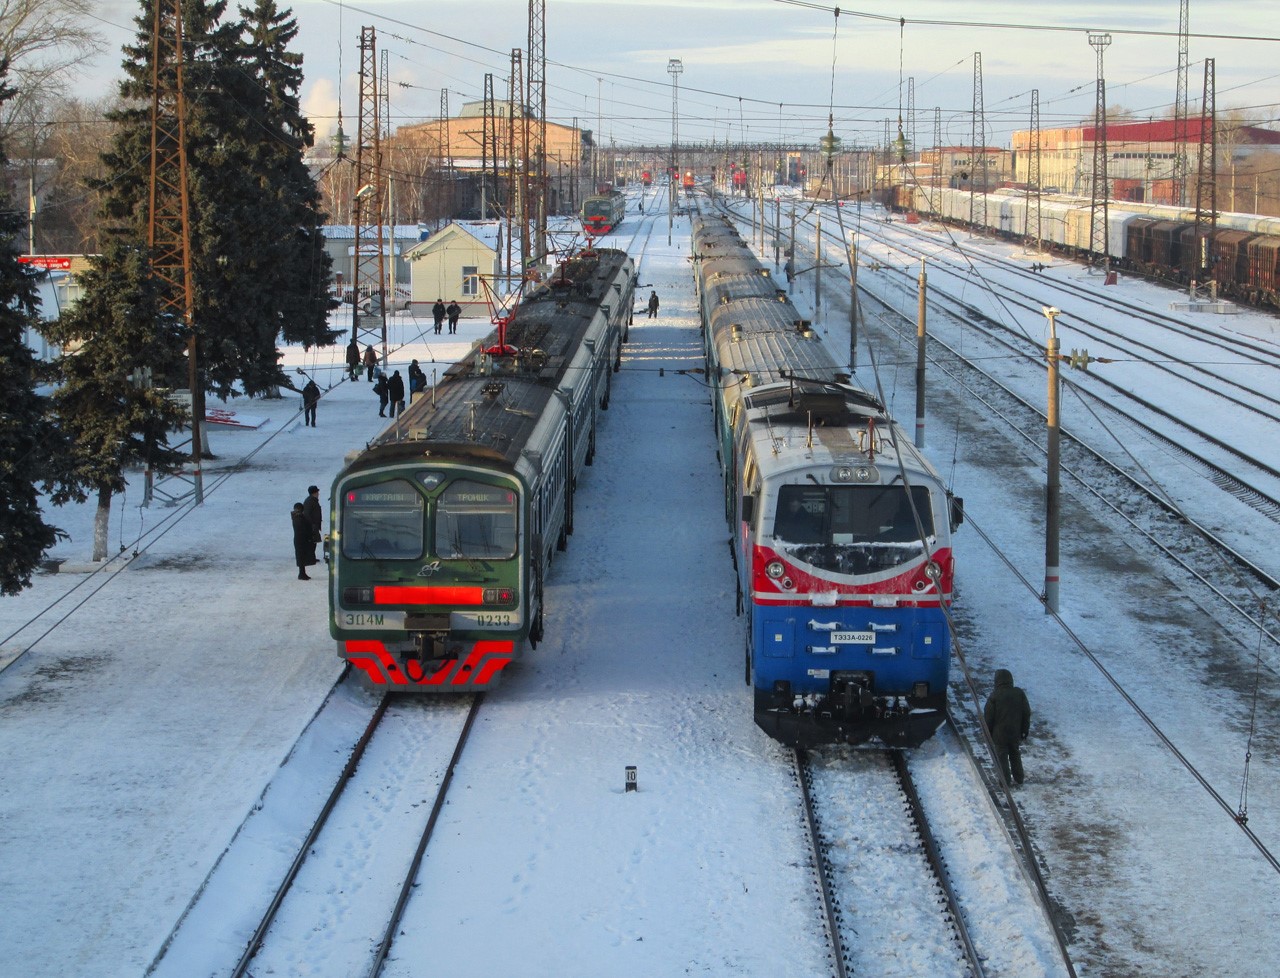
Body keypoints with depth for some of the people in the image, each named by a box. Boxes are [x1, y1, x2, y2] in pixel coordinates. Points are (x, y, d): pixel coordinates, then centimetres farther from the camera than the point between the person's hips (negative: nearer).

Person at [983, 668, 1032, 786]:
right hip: (1015, 734, 4)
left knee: (1002, 758, 5)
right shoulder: (1019, 694, -3)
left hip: (999, 734, -4)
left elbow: (988, 717, -11)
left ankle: (1005, 781, 7)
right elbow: (1027, 713, 3)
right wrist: (1025, 730, 13)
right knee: (1015, 756, 19)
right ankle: (1018, 779, 26)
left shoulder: (994, 696, -16)